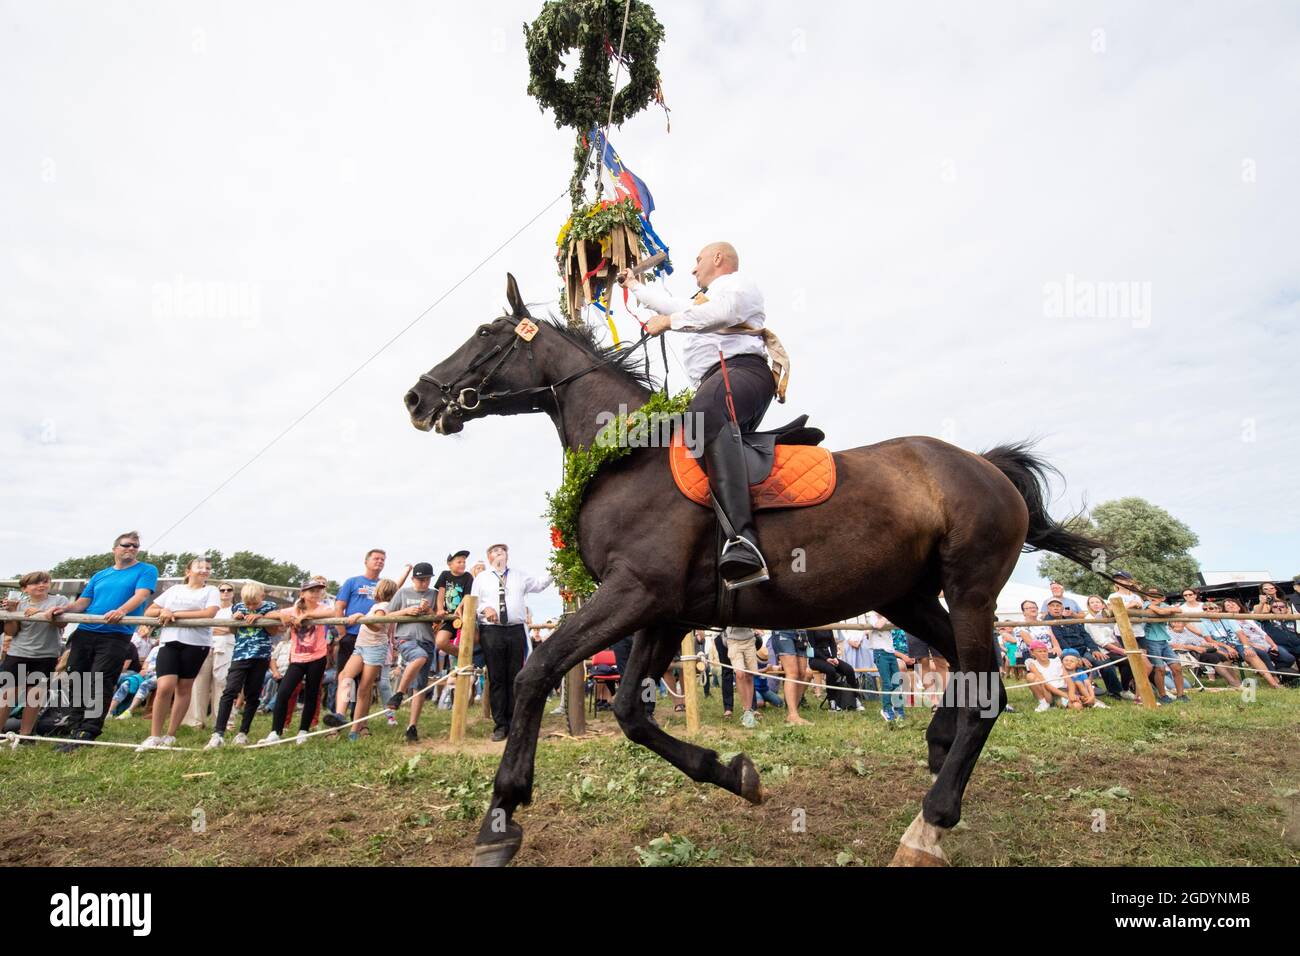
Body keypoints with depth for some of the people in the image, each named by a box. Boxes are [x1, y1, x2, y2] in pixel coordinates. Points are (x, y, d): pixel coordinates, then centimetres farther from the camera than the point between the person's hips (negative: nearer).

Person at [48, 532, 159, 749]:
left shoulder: (146, 570, 2)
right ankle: (77, 730, 15)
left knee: (98, 685, -9)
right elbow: (83, 602, 15)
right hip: (84, 633, 6)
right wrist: (64, 608, -7)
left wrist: (121, 611, -33)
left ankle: (87, 734, -6)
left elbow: (141, 595, -14)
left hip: (115, 636, -6)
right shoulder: (99, 576, 20)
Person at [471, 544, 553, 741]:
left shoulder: (520, 576, 18)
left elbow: (540, 584, 15)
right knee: (496, 678, 0)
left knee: (515, 678, 3)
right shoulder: (481, 578, 12)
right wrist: (484, 608, -12)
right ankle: (500, 725, 8)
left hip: (516, 630, 2)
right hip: (491, 631, -1)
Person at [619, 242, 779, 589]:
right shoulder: (703, 301, 45)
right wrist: (635, 285, 73)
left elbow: (724, 310, -8)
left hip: (739, 369, -12)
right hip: (713, 386, 12)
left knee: (706, 417, -42)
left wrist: (668, 322, -2)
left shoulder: (737, 283, 17)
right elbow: (670, 303, 62)